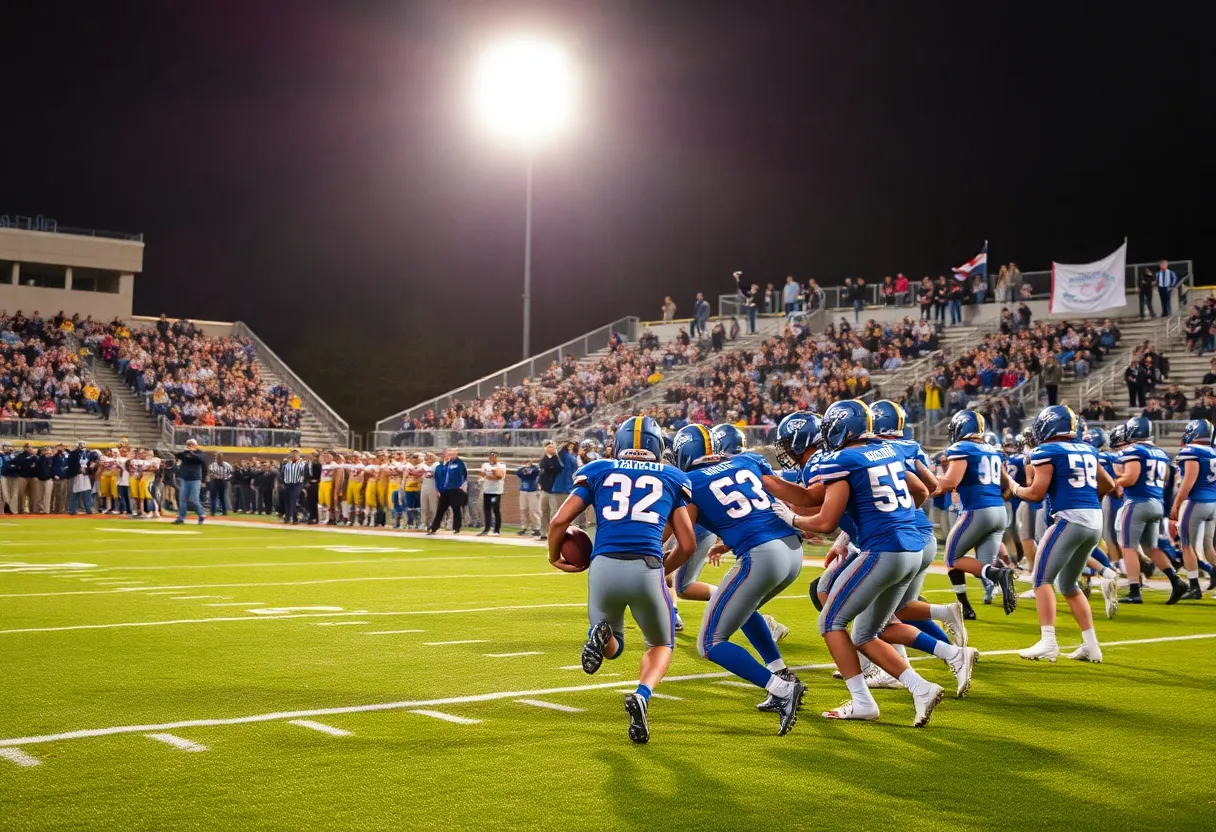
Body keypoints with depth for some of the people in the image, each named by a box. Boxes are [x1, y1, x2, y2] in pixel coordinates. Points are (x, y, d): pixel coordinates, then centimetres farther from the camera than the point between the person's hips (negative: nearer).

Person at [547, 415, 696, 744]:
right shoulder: (672, 478, 19)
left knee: (612, 647, 27)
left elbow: (559, 521, 9)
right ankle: (642, 695, -7)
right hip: (647, 569, -1)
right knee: (661, 645, 25)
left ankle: (600, 635, -10)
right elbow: (687, 544, 17)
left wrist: (554, 556, 28)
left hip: (604, 566, 1)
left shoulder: (598, 471, 18)